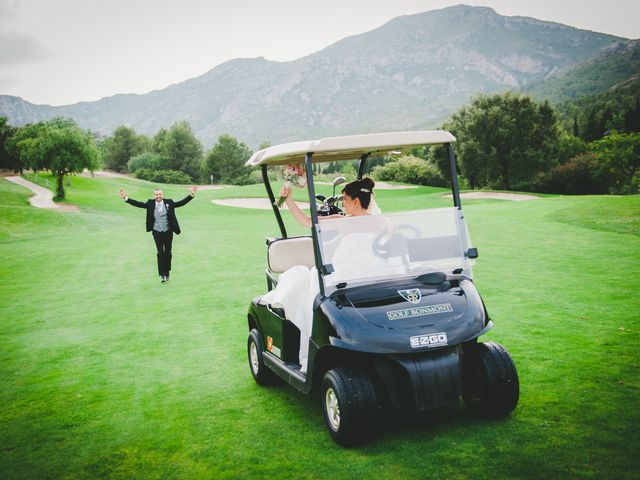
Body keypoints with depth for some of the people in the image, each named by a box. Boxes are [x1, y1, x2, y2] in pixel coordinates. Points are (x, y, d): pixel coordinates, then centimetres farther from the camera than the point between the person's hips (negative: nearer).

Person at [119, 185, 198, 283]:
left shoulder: (169, 202, -4)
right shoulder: (150, 204, -2)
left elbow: (181, 202, -7)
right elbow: (138, 204, -6)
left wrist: (191, 195, -18)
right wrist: (125, 198, -15)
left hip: (168, 232, 1)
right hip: (157, 232, -1)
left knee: (167, 253, 10)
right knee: (160, 253, -8)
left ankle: (167, 273, 26)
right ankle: (162, 274, -2)